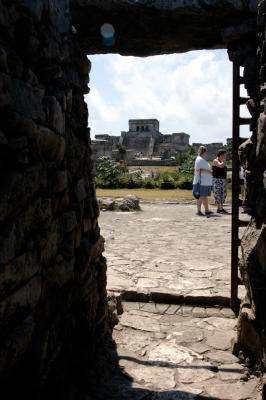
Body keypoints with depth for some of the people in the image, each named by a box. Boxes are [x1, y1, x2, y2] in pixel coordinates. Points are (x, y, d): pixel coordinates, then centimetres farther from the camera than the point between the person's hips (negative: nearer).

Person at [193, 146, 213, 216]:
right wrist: (208, 172, -22)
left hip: (206, 182, 10)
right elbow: (198, 170, -22)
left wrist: (210, 172, 15)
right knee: (201, 196, -7)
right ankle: (199, 211, -2)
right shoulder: (199, 159, -12)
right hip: (201, 182, -10)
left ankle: (206, 210, 16)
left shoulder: (203, 160, 20)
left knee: (205, 196, 12)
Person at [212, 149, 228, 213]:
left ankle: (221, 208, 9)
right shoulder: (215, 161, -8)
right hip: (216, 180, -7)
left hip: (223, 180, 7)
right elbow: (221, 166, -27)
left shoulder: (223, 162, 14)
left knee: (223, 194, 4)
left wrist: (226, 181, 14)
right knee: (217, 194, -6)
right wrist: (224, 160, -10)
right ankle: (219, 209, -3)